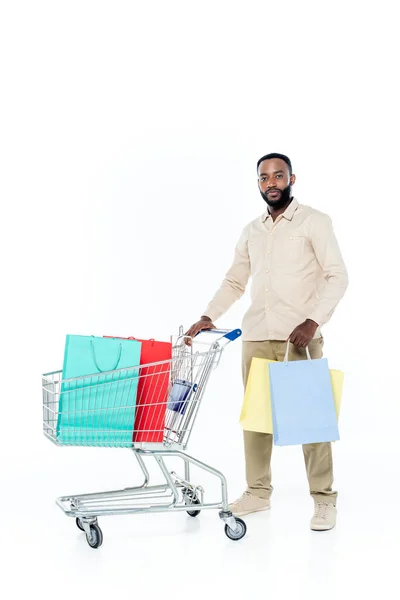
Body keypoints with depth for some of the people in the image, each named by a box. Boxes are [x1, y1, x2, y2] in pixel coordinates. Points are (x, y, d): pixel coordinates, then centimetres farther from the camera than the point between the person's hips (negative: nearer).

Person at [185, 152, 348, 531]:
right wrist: (208, 317, 7)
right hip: (256, 336, 5)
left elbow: (337, 276, -6)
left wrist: (313, 321, -17)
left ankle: (324, 500, 4)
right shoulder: (251, 231, 16)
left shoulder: (314, 222, 1)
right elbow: (234, 282, 20)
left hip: (299, 337, -5)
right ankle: (258, 492, 18)